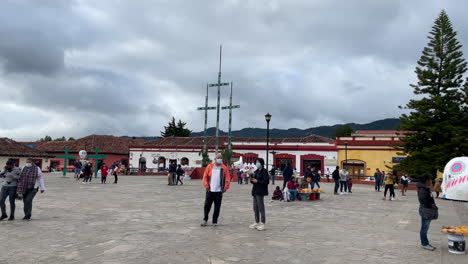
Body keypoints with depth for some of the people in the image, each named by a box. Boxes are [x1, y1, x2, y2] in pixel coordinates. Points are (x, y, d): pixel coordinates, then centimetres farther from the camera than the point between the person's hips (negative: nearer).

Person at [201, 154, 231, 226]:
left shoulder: (224, 168, 3)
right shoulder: (209, 167, 4)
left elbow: (227, 179, 2)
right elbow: (205, 177, 4)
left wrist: (225, 188, -6)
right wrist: (206, 186, -4)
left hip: (219, 191, 0)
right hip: (210, 190, 0)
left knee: (217, 207, 5)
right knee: (207, 206, 6)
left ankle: (215, 221, 17)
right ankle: (205, 219, 23)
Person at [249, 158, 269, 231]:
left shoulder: (264, 171, -9)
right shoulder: (256, 171, 16)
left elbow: (266, 181, -15)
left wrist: (257, 181, -19)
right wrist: (252, 180, 1)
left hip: (260, 192, -8)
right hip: (255, 191, 8)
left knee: (261, 207, -6)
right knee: (255, 208, 12)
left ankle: (262, 223, 0)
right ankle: (257, 222, 22)